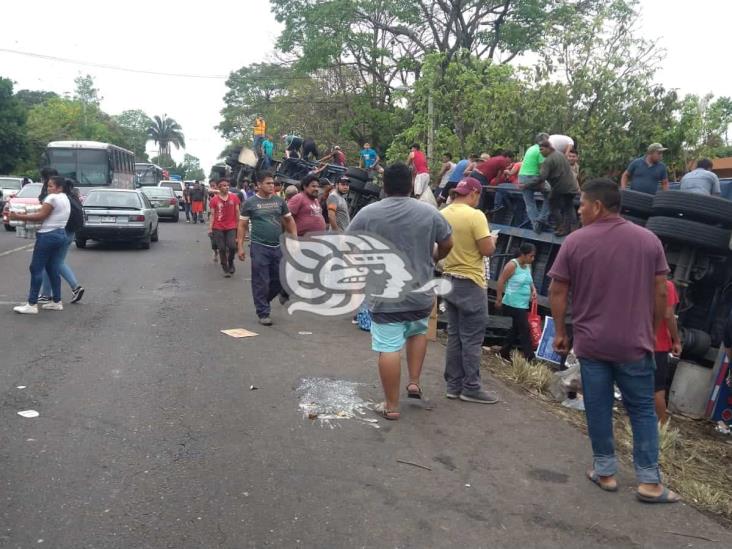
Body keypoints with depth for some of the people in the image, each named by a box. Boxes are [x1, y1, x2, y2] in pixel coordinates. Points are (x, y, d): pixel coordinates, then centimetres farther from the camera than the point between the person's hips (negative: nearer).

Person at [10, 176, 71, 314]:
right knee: (53, 269, 13)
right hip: (61, 234, 9)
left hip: (48, 235, -9)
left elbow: (41, 216, -15)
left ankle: (32, 304, -3)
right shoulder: (65, 199, 18)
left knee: (36, 269, -4)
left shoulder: (53, 197, -11)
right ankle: (57, 302, 15)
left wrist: (18, 217, -13)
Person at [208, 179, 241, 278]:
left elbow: (237, 212, 6)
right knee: (222, 249, 3)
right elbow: (212, 214, 0)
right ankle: (225, 269, 15)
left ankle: (231, 262, 18)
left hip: (231, 227, 0)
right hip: (218, 228, 0)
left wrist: (238, 225, 5)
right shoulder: (214, 200, -2)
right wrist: (210, 228, -5)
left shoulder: (234, 197, 1)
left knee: (232, 246, -11)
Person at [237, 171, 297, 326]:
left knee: (280, 280, 9)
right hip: (259, 247, -4)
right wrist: (240, 246, -5)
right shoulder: (250, 203, -2)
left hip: (278, 247, 4)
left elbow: (289, 220, 15)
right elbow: (242, 225, 1)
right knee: (261, 282, -1)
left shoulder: (279, 201, 8)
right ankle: (263, 313, 9)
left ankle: (262, 302, 32)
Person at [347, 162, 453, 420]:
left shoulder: (367, 213, -5)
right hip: (420, 293, 2)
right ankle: (414, 383, 23)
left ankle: (391, 406, 11)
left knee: (389, 348, 2)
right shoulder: (429, 212, -2)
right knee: (418, 332, 28)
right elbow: (447, 244, 8)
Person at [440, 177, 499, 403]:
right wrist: (492, 240, 2)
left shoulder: (442, 214, 5)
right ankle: (471, 388, 8)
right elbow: (487, 250, -18)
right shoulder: (475, 215, -16)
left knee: (454, 336, 13)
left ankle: (453, 385, 19)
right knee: (472, 338, 1)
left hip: (450, 280, 7)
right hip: (470, 283, -7)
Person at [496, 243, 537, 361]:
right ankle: (529, 357, -4)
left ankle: (505, 352, 29)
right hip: (514, 304, -9)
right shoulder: (512, 265, -15)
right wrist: (499, 299, -14)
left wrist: (533, 290, 2)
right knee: (525, 329, -8)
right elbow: (501, 281, -15)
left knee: (516, 328, 16)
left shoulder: (528, 266, 9)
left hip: (523, 304, 9)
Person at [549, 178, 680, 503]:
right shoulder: (649, 240, 0)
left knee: (598, 409, 9)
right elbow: (660, 293, 2)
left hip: (591, 342, -1)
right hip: (634, 342, 1)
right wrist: (651, 332, 13)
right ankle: (649, 481, 10)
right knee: (642, 410, 9)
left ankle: (605, 472, 18)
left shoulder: (575, 242, -6)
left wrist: (560, 332, 6)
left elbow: (557, 292, -4)